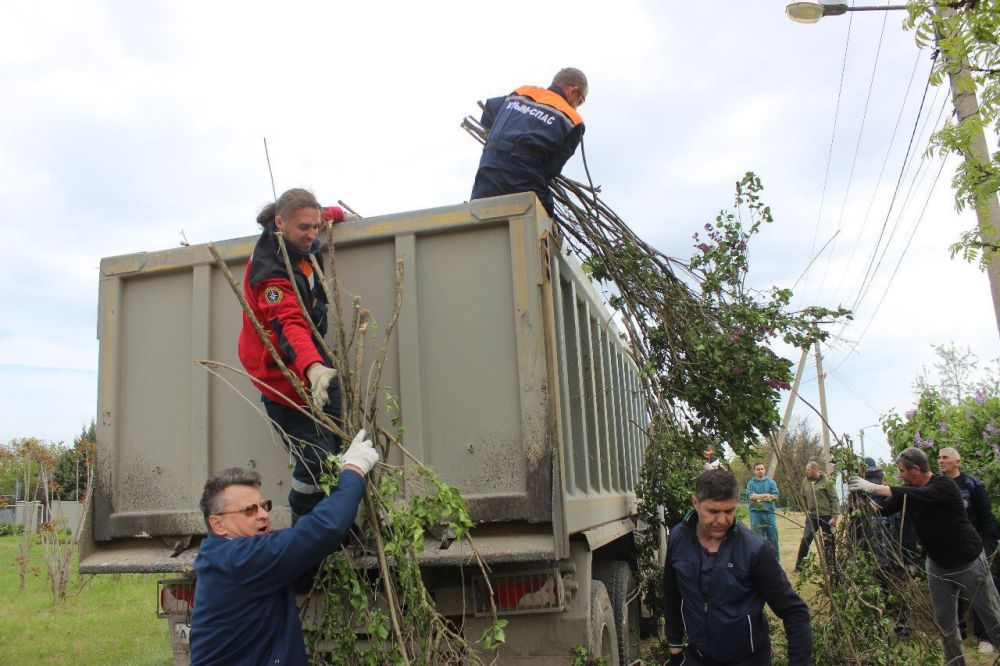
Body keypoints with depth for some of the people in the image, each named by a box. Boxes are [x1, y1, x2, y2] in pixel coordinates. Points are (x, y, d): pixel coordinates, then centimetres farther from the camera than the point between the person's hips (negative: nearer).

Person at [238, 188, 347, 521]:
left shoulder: (300, 241, -1)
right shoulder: (269, 271, -27)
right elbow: (290, 325, -43)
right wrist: (313, 368, -56)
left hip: (312, 357, 9)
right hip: (282, 371, -9)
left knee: (343, 437, 4)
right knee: (317, 459, -11)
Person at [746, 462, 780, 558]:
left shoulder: (771, 482, 9)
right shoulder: (751, 483, 7)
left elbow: (775, 496, -3)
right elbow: (750, 496, -9)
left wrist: (758, 497, -11)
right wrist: (766, 495, -12)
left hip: (769, 512, 1)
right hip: (755, 513, -1)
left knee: (773, 538, 3)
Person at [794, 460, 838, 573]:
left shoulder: (826, 481, -12)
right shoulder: (806, 481, 3)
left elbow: (834, 499, -11)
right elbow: (804, 498, 14)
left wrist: (834, 516, -14)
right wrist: (806, 511, 9)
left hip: (826, 516, -4)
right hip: (812, 515, 4)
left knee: (828, 542, 8)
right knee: (806, 539, 1)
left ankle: (830, 566, 21)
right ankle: (799, 564, 10)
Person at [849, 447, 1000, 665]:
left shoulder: (944, 484, -21)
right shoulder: (909, 491, -1)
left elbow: (919, 495, -39)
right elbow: (883, 509, 0)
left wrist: (874, 487, -45)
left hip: (969, 561, -5)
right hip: (938, 564, 6)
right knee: (945, 623, 8)